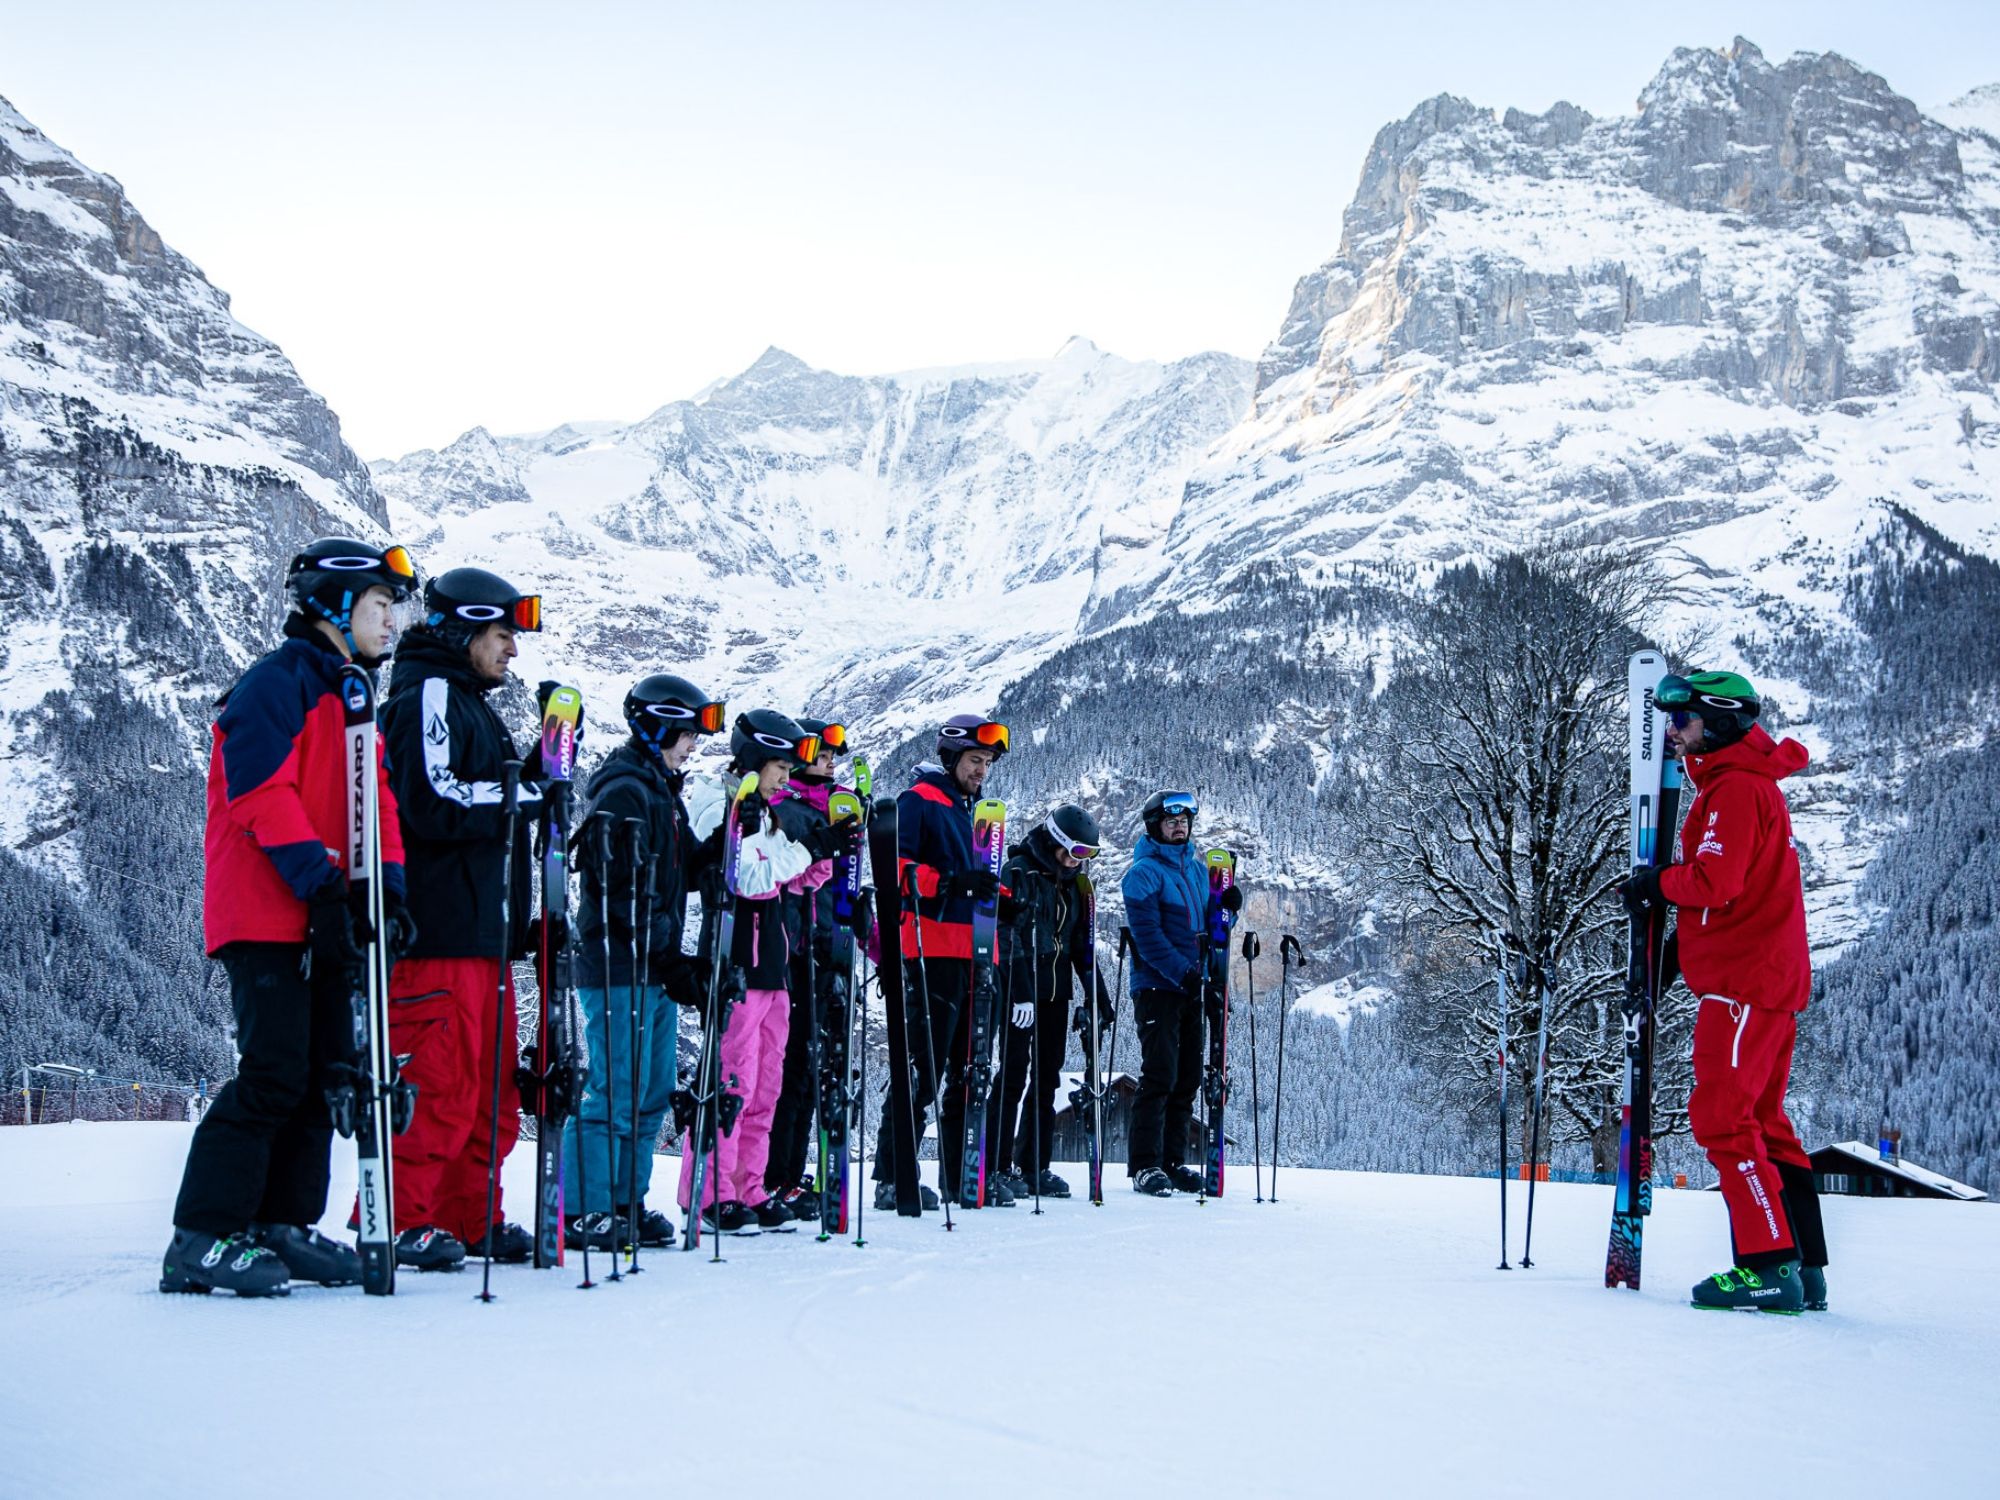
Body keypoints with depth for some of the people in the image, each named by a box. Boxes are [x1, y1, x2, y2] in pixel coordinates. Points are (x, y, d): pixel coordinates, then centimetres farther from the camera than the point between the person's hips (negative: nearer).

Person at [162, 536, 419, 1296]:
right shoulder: (276, 683, -7)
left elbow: (377, 799, 18)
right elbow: (263, 797, -17)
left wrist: (388, 888, 3)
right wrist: (323, 886, -21)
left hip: (325, 922, 9)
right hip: (266, 916, -9)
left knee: (325, 1075, 8)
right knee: (274, 1075, -14)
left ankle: (281, 1223, 17)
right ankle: (202, 1239, -9)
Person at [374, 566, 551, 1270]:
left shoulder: (469, 704, 25)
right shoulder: (427, 696, -7)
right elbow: (437, 805, -19)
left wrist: (534, 777, 11)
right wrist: (527, 794, -13)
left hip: (484, 929, 10)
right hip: (439, 929, -10)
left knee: (490, 1087, 12)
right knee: (437, 1082, -9)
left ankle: (470, 1218, 19)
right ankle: (401, 1219, -4)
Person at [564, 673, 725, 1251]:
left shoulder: (660, 789, 19)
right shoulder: (623, 790, -12)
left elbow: (682, 872, 20)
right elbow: (625, 889, -18)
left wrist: (724, 842, 3)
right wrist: (670, 958, -17)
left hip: (654, 967, 10)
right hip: (618, 967, -10)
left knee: (653, 1092, 11)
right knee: (616, 1091, -8)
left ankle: (625, 1203, 19)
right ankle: (582, 1212, -2)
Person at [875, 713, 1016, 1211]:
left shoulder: (973, 811, 23)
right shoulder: (917, 802, -4)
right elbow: (896, 866, -17)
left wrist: (997, 893, 14)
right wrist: (952, 882, -26)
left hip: (972, 954, 9)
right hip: (932, 952, -9)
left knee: (968, 1067, 12)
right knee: (924, 1066, -11)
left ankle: (962, 1175, 19)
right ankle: (891, 1178, -7)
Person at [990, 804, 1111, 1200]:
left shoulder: (1073, 883, 15)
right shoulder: (1018, 872, -8)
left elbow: (1081, 943, 20)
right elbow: (1008, 936, -16)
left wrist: (1098, 993, 14)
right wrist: (1020, 993, -23)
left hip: (1056, 992, 8)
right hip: (1020, 989, -7)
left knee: (1047, 1079, 8)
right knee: (1013, 1076, -8)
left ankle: (1033, 1167, 14)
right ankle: (997, 1167, -5)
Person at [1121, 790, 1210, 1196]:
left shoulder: (1198, 869, 16)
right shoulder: (1144, 872, -6)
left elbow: (1210, 924, 21)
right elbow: (1148, 935, -15)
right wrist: (1183, 972, -23)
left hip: (1194, 988, 7)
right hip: (1157, 987, -7)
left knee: (1187, 1078, 8)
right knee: (1160, 1076, -10)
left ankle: (1174, 1160, 14)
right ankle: (1146, 1166, -7)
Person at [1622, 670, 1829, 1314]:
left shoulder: (1736, 788, -12)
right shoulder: (1750, 782, 21)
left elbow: (1714, 883, -22)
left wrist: (1657, 885, -4)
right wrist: (1677, 946, 14)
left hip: (1742, 982, -11)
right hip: (1769, 980, 11)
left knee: (1723, 1118, -11)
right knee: (1762, 1123, 11)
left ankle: (1770, 1268, -14)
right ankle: (1805, 1271, 11)